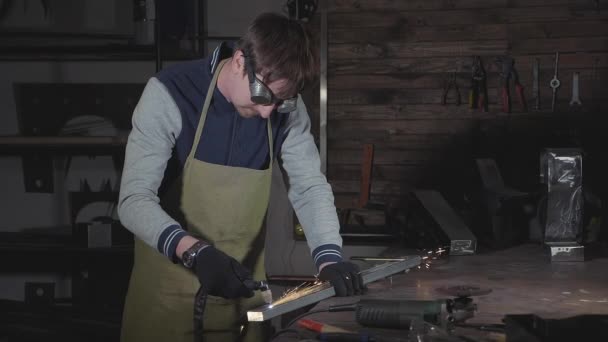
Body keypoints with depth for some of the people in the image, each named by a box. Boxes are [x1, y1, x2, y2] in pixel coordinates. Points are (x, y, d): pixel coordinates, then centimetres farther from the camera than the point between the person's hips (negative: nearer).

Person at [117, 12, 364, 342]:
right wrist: (195, 252, -39)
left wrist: (329, 255, -21)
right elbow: (134, 199, -24)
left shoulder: (287, 109, -7)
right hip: (169, 287, -4)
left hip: (240, 284, 4)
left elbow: (309, 185, -3)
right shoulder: (171, 94, -20)